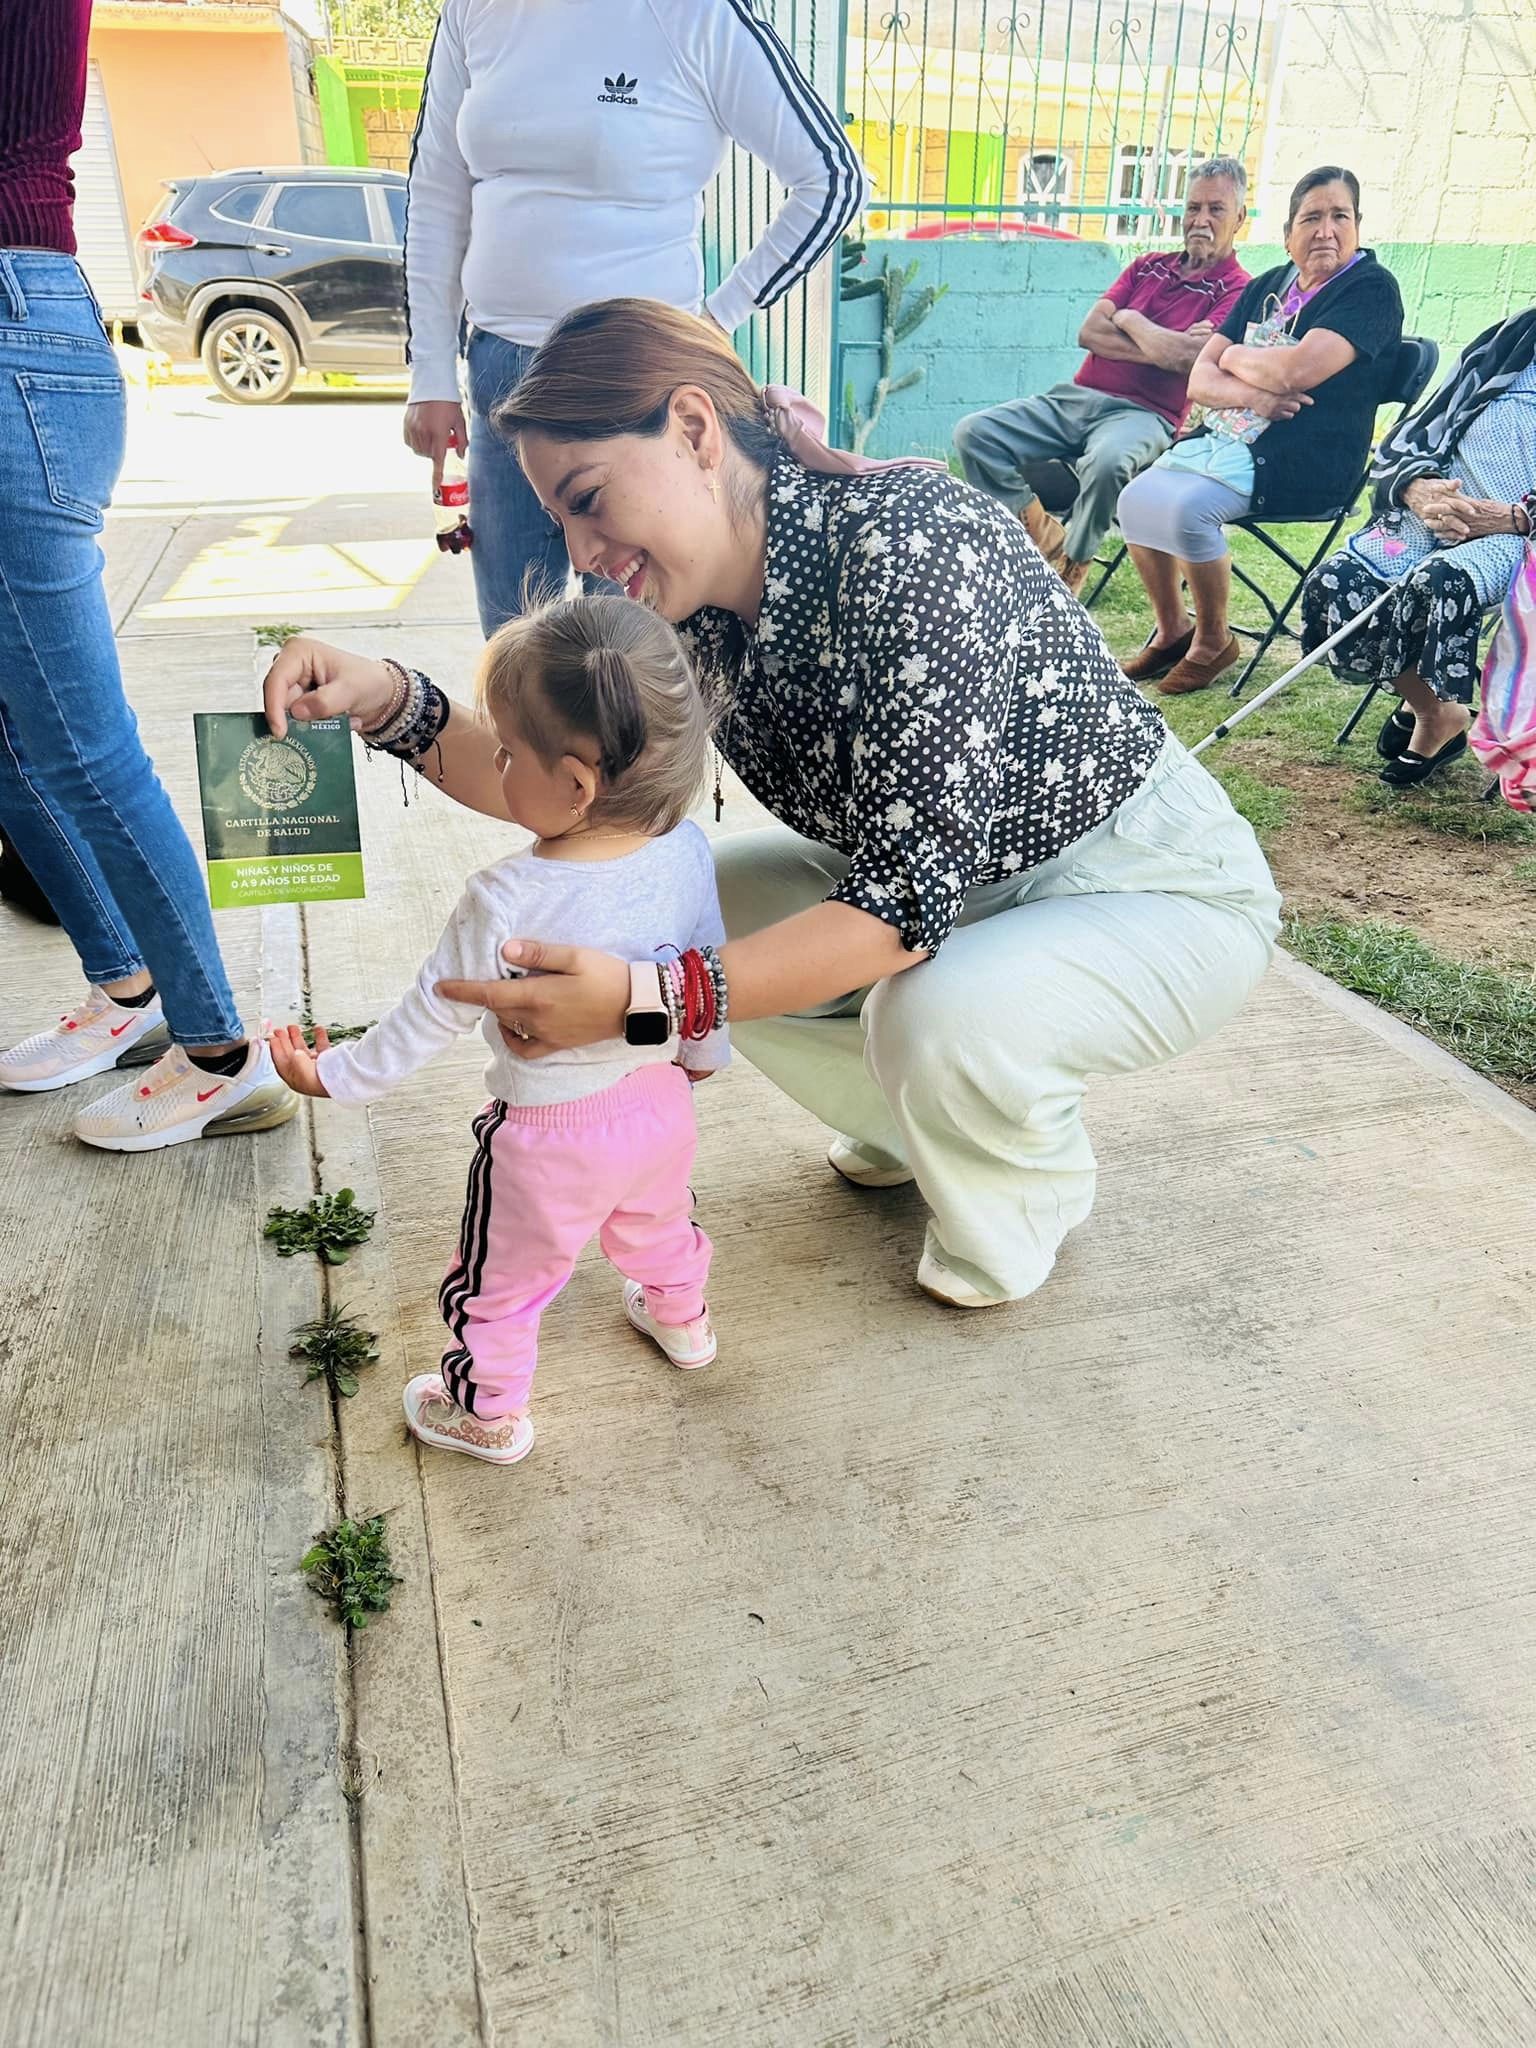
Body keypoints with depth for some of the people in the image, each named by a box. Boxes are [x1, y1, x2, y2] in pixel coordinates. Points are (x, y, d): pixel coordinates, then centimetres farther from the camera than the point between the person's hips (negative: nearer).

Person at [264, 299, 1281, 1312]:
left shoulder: (910, 543, -30)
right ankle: (915, 1121, 17)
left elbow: (909, 894, -35)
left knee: (943, 1018, -36)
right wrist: (393, 702, -18)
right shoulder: (694, 603, -7)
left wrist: (643, 1000, -41)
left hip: (1162, 894, -7)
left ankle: (1032, 1195, 2)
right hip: (936, 878, 7)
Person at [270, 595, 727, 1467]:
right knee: (658, 1225, 35)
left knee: (501, 1281, 21)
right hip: (659, 1103, 6)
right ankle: (682, 1321, 62)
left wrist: (337, 1075, 0)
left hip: (548, 1141, -5)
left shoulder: (506, 902, -31)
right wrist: (703, 1051, 20)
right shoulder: (687, 849, -16)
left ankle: (487, 1411, 43)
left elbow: (430, 1017, -18)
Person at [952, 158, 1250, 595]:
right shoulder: (1148, 267, 21)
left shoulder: (1238, 291, 3)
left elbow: (1188, 357, -15)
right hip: (1075, 397, 6)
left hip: (1144, 414, -6)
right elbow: (1088, 332, 7)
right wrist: (1162, 348, -6)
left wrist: (1129, 319, 1)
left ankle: (1068, 573, -18)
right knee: (974, 434, -13)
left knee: (1106, 461, -42)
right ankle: (1045, 541, -10)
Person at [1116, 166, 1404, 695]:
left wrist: (1234, 358, -3)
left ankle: (1214, 642, -7)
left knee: (1184, 508, -29)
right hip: (1221, 437, 8)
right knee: (1136, 500, -11)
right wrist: (1252, 394, -14)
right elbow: (1200, 379, 7)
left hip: (1298, 463, -7)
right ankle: (1171, 630, 7)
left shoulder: (1371, 288, -7)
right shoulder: (1269, 286, 16)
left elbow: (1297, 371, -23)